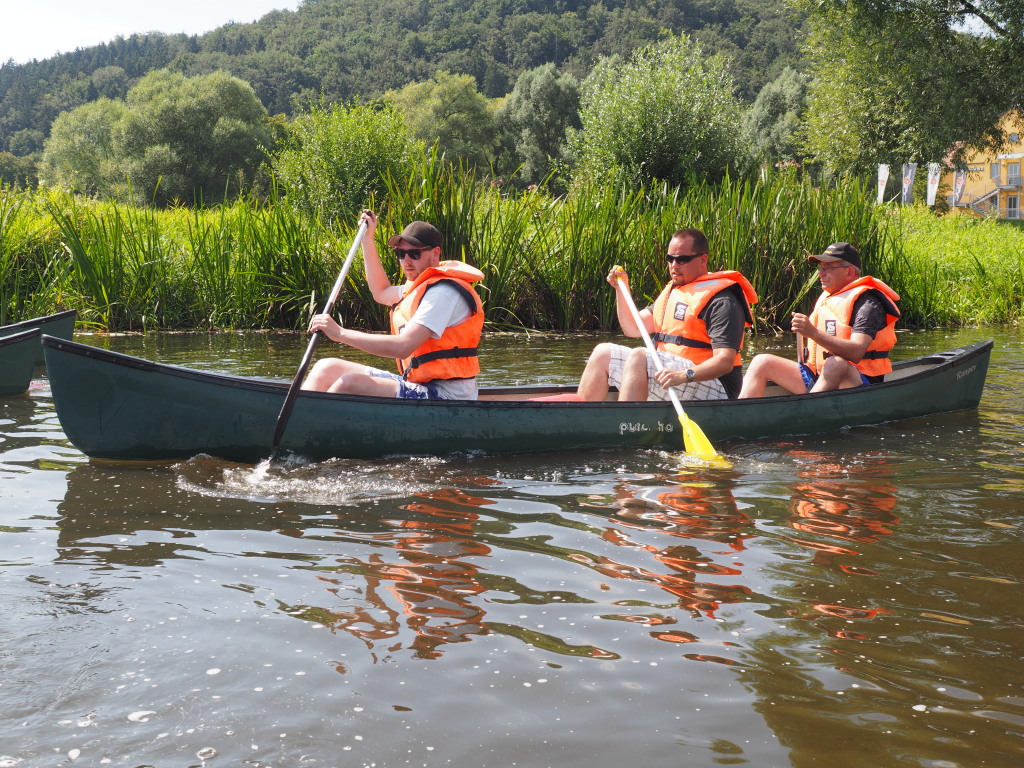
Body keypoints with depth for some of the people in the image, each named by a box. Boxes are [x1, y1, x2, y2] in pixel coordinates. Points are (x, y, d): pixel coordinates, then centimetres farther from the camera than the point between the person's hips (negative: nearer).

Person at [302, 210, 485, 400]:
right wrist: (367, 238, 31)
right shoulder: (420, 286, 16)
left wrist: (340, 333, -25)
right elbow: (381, 293, 37)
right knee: (328, 368, 4)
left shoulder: (444, 292, -16)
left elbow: (403, 346, -27)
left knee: (350, 383, -28)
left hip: (446, 395, -10)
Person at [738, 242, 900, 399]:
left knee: (835, 364, -40)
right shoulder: (826, 298, 15)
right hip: (817, 376, 8)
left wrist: (813, 333, -33)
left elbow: (856, 353, -27)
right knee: (762, 363, -2)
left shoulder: (866, 303, -11)